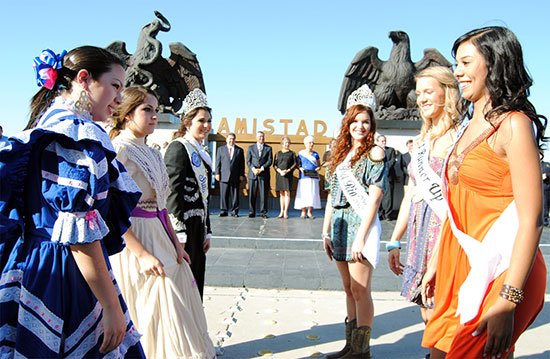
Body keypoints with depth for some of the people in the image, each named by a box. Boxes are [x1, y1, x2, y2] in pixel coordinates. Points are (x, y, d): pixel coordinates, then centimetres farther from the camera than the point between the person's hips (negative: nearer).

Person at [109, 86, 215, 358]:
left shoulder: (151, 153, 12)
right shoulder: (118, 149, -12)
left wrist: (175, 242, 8)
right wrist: (142, 254, -21)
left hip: (158, 234, 8)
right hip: (133, 237, -8)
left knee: (180, 303, 13)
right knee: (159, 313, -1)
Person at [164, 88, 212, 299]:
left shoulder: (202, 154, 16)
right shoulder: (178, 148, -10)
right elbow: (173, 193, -17)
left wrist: (207, 232, 18)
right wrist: (179, 234, -20)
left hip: (197, 226, 9)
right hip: (183, 226, -9)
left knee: (196, 284, 14)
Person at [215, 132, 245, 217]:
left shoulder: (239, 150, 13)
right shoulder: (221, 149, 15)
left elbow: (242, 164, 9)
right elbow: (218, 162, 10)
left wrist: (241, 175, 1)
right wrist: (217, 173, 0)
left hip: (235, 177, 0)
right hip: (224, 176, 0)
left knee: (235, 195, 1)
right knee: (223, 194, -2)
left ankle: (234, 211, 7)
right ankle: (223, 211, 5)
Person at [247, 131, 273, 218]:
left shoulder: (268, 148, 11)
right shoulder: (251, 148, 14)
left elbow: (270, 161, 2)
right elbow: (248, 161, 7)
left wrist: (261, 169, -11)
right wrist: (253, 169, -10)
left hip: (264, 174, -1)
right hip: (252, 174, 1)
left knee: (264, 194, -2)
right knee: (252, 194, 0)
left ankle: (263, 212, 5)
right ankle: (251, 212, 8)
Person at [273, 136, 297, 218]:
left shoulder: (292, 153, 8)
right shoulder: (278, 153, 13)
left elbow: (295, 164, 2)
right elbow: (275, 165, 9)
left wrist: (288, 170, -12)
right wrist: (280, 171, -9)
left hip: (288, 175, -2)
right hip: (280, 174, 3)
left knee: (287, 192, -8)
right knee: (281, 193, 6)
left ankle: (286, 212, -6)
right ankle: (281, 212, 10)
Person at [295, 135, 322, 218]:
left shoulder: (315, 154, 13)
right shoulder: (301, 153, 8)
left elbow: (319, 165, 15)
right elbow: (298, 164, 9)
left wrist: (318, 169, -5)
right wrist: (300, 168, -10)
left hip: (313, 177, 2)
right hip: (304, 177, -2)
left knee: (312, 194, -3)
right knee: (303, 194, -5)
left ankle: (309, 212, 3)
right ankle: (303, 212, 5)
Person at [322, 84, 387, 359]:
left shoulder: (374, 153, -4)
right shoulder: (342, 154, 16)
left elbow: (374, 198, -11)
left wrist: (361, 236, -17)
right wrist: (326, 231, 11)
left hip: (361, 223, -7)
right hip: (340, 224, 7)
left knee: (360, 290, -2)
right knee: (349, 289, 13)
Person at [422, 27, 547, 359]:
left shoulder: (513, 125, -12)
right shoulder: (471, 126, 13)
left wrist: (508, 301, -21)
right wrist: (436, 264, 16)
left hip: (497, 269, -7)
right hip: (459, 263, 8)